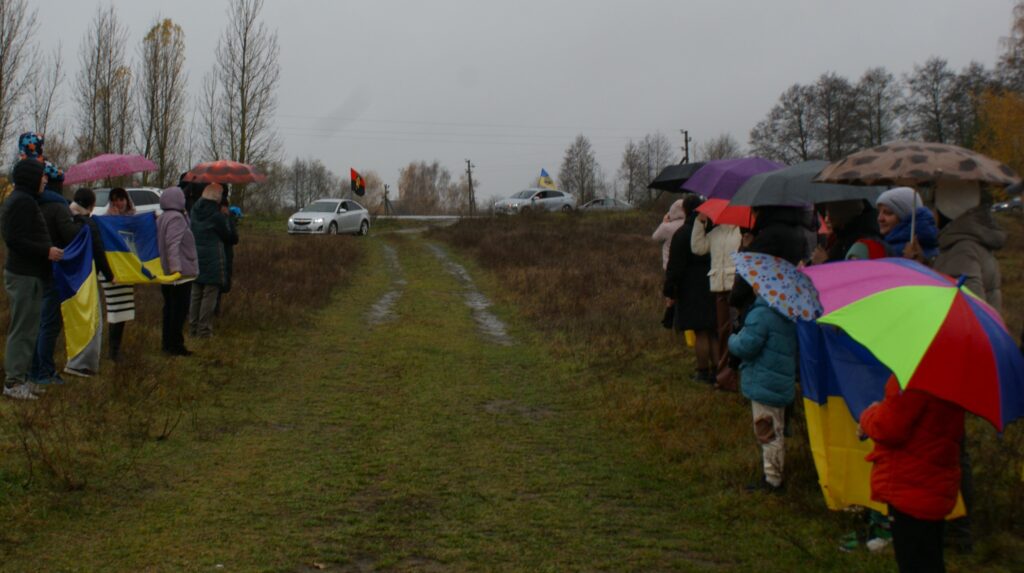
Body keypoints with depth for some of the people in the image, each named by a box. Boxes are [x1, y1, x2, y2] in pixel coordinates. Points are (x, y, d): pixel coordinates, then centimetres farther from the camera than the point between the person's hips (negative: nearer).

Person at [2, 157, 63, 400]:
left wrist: (46, 250, 18)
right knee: (23, 330, -6)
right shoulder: (23, 202, -16)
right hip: (25, 276, -11)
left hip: (24, 273, 11)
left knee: (25, 329, 16)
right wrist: (47, 251, -21)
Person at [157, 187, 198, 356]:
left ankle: (167, 342, 21)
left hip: (167, 272, 10)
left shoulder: (161, 218, 15)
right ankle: (175, 344, -3)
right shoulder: (176, 218, -16)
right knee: (179, 309, -5)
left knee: (170, 308, 15)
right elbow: (173, 243, -26)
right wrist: (176, 266, -31)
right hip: (181, 272, -10)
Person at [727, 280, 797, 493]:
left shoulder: (760, 314, -21)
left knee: (768, 432, -2)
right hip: (783, 382, 10)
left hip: (765, 385, -10)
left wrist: (733, 339, -2)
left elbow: (746, 346, -25)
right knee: (776, 431, 19)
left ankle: (772, 480, 4)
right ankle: (774, 476, 29)